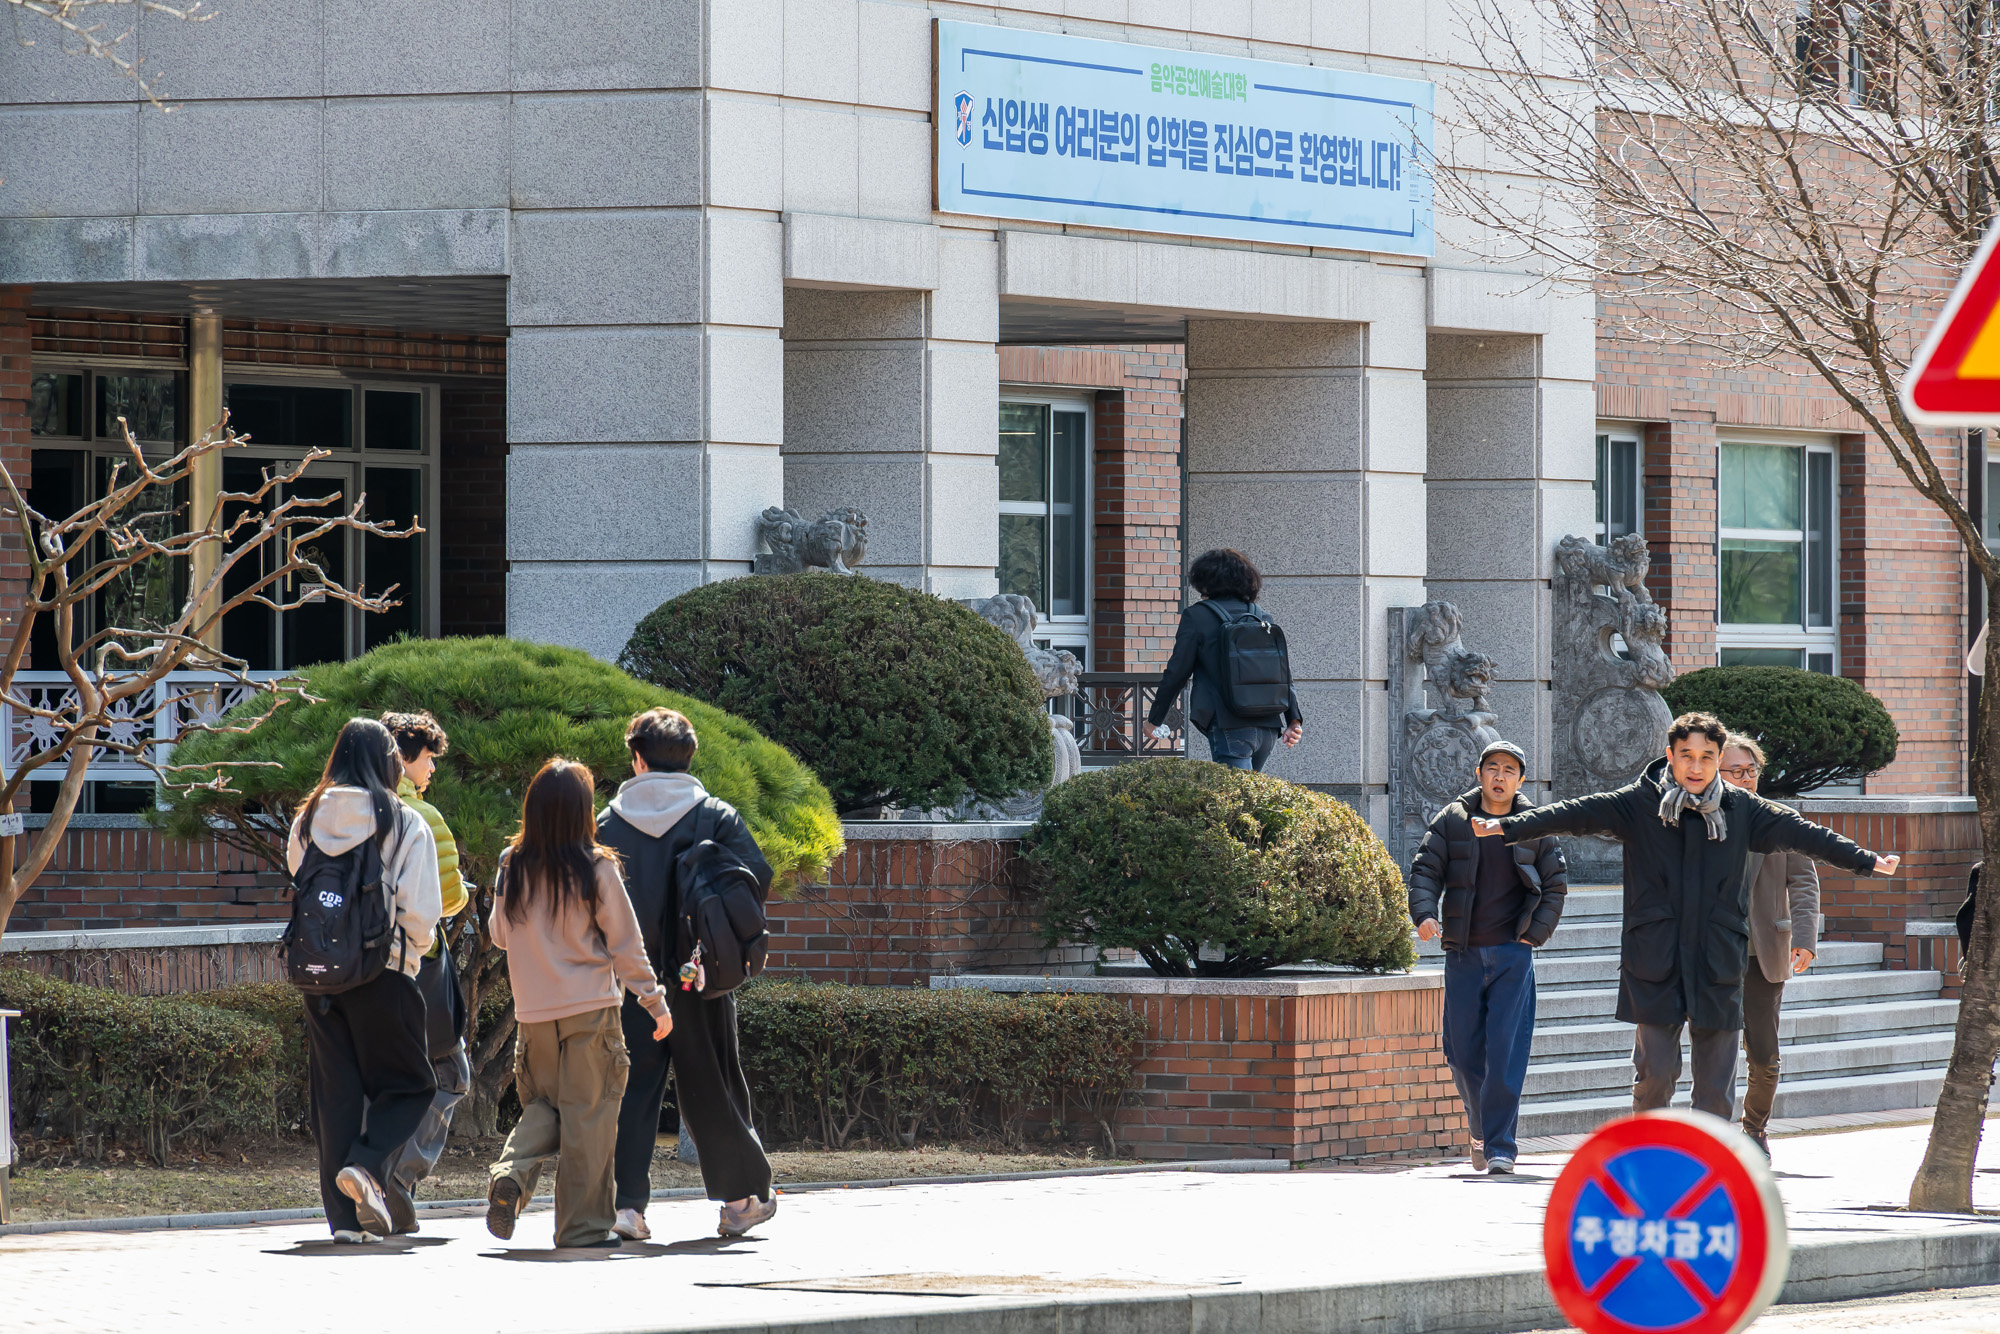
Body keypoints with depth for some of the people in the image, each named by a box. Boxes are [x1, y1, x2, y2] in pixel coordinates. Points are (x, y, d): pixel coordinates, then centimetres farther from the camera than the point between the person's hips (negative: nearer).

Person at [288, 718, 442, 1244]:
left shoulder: (308, 821, 4)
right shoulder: (405, 824, -6)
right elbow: (421, 912, -8)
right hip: (384, 972, -4)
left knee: (334, 1092, 9)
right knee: (408, 1084, 11)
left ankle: (345, 1216, 6)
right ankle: (365, 1165, -14)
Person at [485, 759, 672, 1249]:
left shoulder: (512, 868, -1)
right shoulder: (596, 868, -11)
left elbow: (499, 933, 13)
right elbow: (624, 943, -5)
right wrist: (655, 1001, 4)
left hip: (534, 1011, 3)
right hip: (590, 1007, -3)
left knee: (541, 1104, 18)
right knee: (587, 1113, 4)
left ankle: (512, 1173, -9)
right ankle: (583, 1224, 6)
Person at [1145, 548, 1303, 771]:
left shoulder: (1197, 616, 1)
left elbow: (1177, 672, 0)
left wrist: (1154, 719, 9)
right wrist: (1293, 720, 8)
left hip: (1228, 726, -6)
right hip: (1267, 729, 6)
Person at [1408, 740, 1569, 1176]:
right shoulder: (1453, 820, 5)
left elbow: (1556, 883, 9)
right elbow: (1425, 869, 2)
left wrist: (1535, 934, -1)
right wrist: (1425, 913, -16)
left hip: (1513, 952, -2)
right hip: (1463, 953, 2)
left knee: (1506, 1051, -10)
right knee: (1463, 1051, 4)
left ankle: (1500, 1145, -7)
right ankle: (1482, 1129, 26)